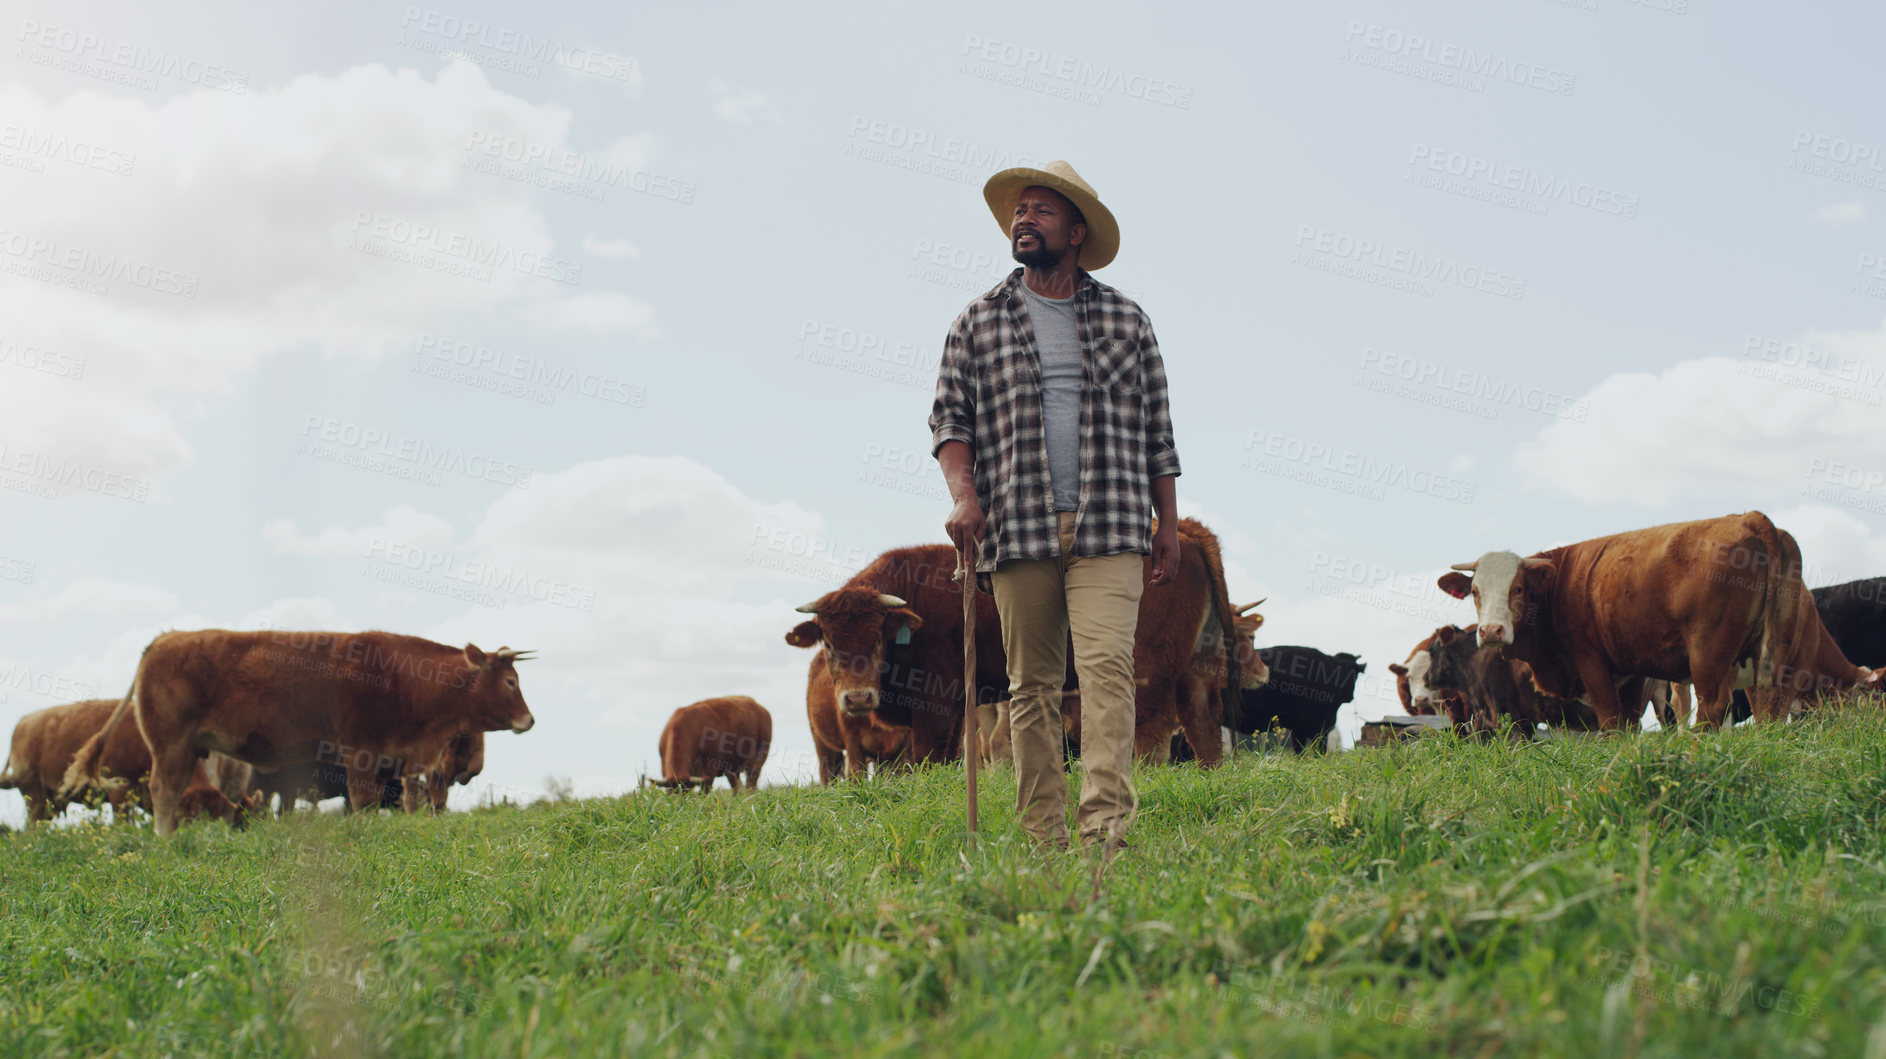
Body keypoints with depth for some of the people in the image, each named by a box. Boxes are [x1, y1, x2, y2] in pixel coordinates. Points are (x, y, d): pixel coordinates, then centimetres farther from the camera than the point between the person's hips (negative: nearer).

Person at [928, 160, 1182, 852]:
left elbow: (1156, 429, 14)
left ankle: (1106, 827, -21)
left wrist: (1167, 523, 10)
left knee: (1106, 664, -16)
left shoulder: (1125, 319, 13)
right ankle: (1043, 839, 6)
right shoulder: (979, 321, 12)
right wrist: (962, 493, -9)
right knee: (1032, 684, 2)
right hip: (1017, 530, 1)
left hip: (1110, 530, -1)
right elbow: (949, 414, 7)